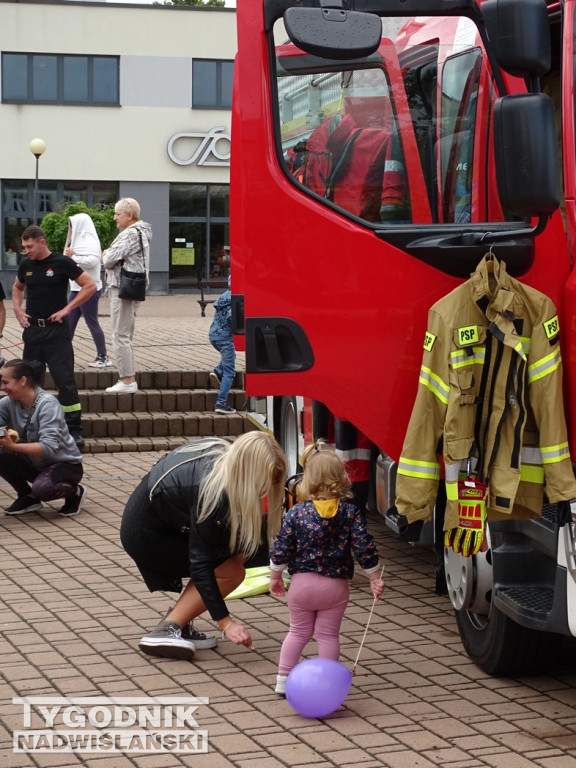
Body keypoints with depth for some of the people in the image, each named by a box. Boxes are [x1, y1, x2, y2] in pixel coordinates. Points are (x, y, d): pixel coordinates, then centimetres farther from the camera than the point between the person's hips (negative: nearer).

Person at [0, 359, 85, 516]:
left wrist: (13, 446, -41)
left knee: (41, 488, -35)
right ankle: (27, 497, 5)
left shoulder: (47, 403, -24)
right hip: (35, 464, 6)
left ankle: (75, 492, 0)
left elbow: (49, 447, -33)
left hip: (66, 464, -6)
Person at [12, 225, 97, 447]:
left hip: (56, 330, -5)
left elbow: (90, 286, -7)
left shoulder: (62, 263, -8)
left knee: (65, 380, -8)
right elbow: (17, 288, 27)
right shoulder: (26, 265, 7)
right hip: (32, 329, 5)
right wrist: (18, 309, 10)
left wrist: (67, 308, -11)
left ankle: (74, 429, -4)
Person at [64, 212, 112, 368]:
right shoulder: (81, 240, 17)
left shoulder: (90, 242, -13)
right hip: (76, 288, 10)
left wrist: (74, 256, -19)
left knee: (92, 323, -5)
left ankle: (103, 357, 2)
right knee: (68, 322, 7)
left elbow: (92, 261, -27)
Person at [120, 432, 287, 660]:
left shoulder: (225, 452, -11)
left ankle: (179, 624, 4)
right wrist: (225, 623, -27)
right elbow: (200, 564, -28)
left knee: (237, 553, 1)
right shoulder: (213, 495, -33)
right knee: (231, 572, -11)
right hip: (145, 534, -9)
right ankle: (166, 631, -13)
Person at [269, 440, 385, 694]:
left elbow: (281, 548, -5)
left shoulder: (296, 513, -8)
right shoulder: (350, 513, -9)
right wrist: (375, 579, 3)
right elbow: (365, 548, -8)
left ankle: (283, 679, 17)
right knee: (328, 635, 10)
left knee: (298, 631, 17)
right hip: (335, 586, -1)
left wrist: (275, 577, 10)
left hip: (301, 583, 1)